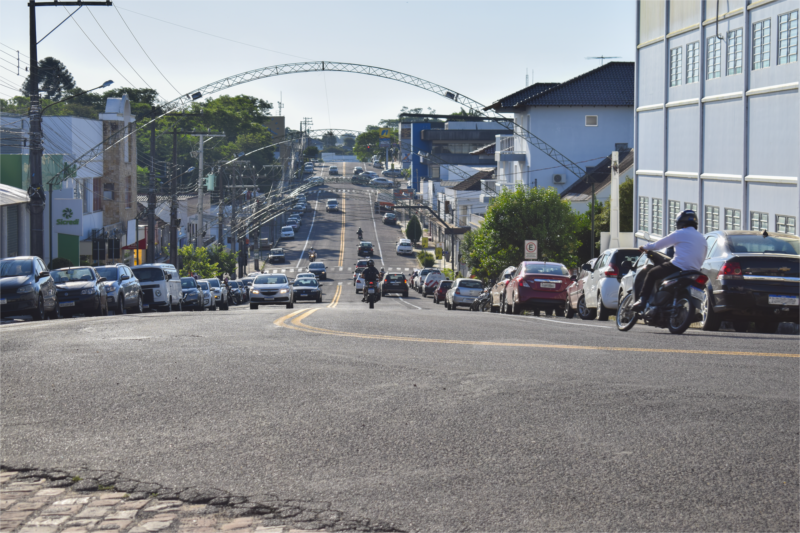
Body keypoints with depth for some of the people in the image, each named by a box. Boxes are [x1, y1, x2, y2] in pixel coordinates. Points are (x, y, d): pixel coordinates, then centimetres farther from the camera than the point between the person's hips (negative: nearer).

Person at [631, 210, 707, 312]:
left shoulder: (680, 233, -1)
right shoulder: (702, 239, 18)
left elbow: (659, 244, 6)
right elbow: (702, 260, 22)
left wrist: (645, 247, 21)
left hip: (678, 267, -7)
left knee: (651, 273, 6)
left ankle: (642, 300, -7)